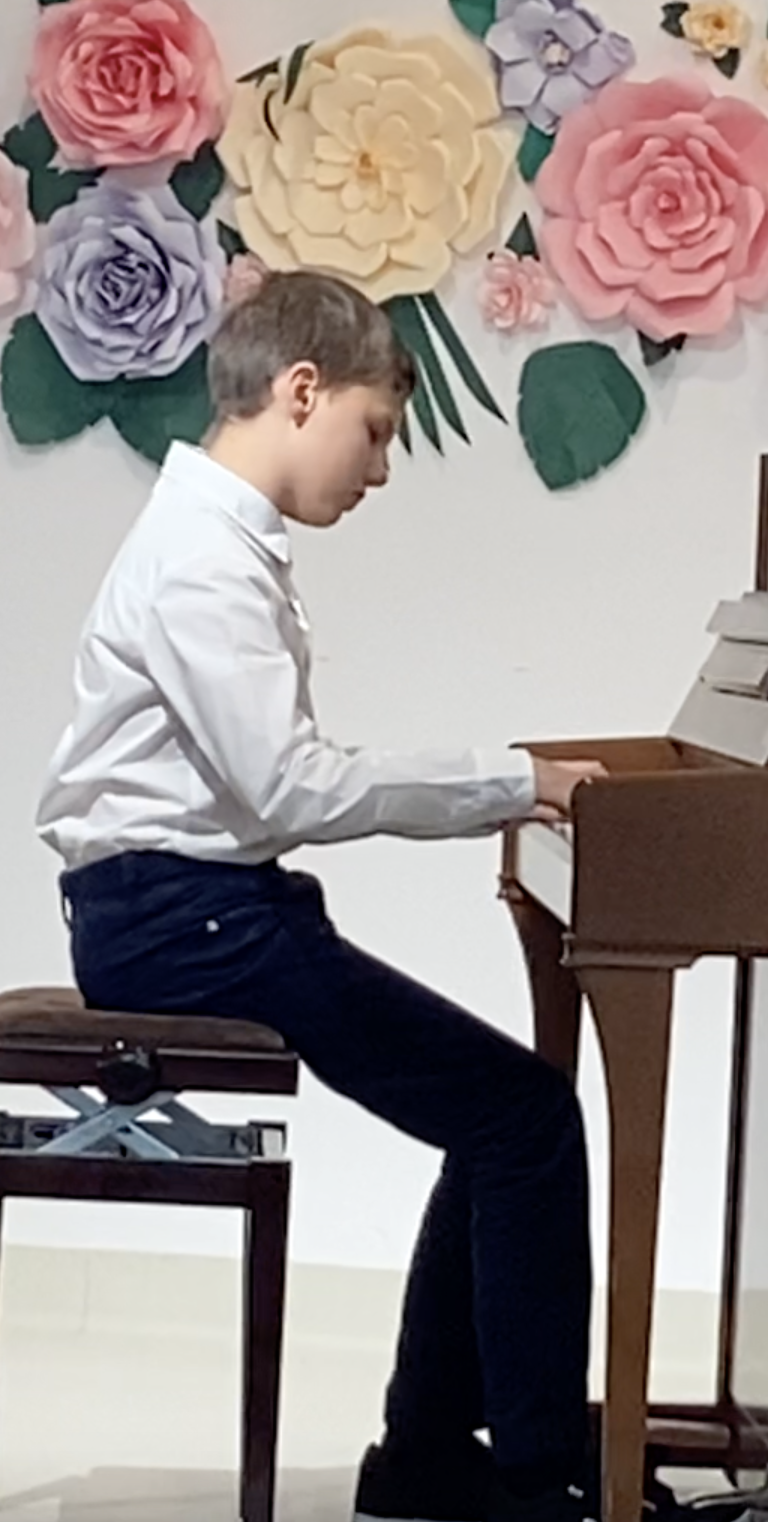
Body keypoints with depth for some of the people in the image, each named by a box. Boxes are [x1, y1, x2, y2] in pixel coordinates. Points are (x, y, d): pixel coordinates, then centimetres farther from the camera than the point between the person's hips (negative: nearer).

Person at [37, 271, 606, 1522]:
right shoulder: (204, 553, -16)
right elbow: (290, 792, -23)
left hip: (196, 908, 10)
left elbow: (279, 776, 15)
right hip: (182, 915, -10)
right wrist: (509, 782, -16)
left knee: (501, 1115, 9)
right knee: (524, 1112, -11)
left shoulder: (229, 544, 16)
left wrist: (499, 793, 8)